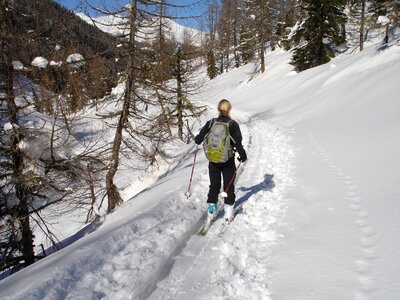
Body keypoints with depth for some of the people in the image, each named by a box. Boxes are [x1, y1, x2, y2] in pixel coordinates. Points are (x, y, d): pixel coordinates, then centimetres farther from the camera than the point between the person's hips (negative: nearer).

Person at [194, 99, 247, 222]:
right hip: (228, 161, -2)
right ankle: (229, 211, 17)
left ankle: (211, 210, 14)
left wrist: (196, 140, 21)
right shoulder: (233, 124, -11)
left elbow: (199, 139, -4)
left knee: (214, 185, 15)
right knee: (229, 185, 14)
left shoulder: (211, 123, -6)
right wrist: (243, 155, 4)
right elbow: (238, 143, -12)